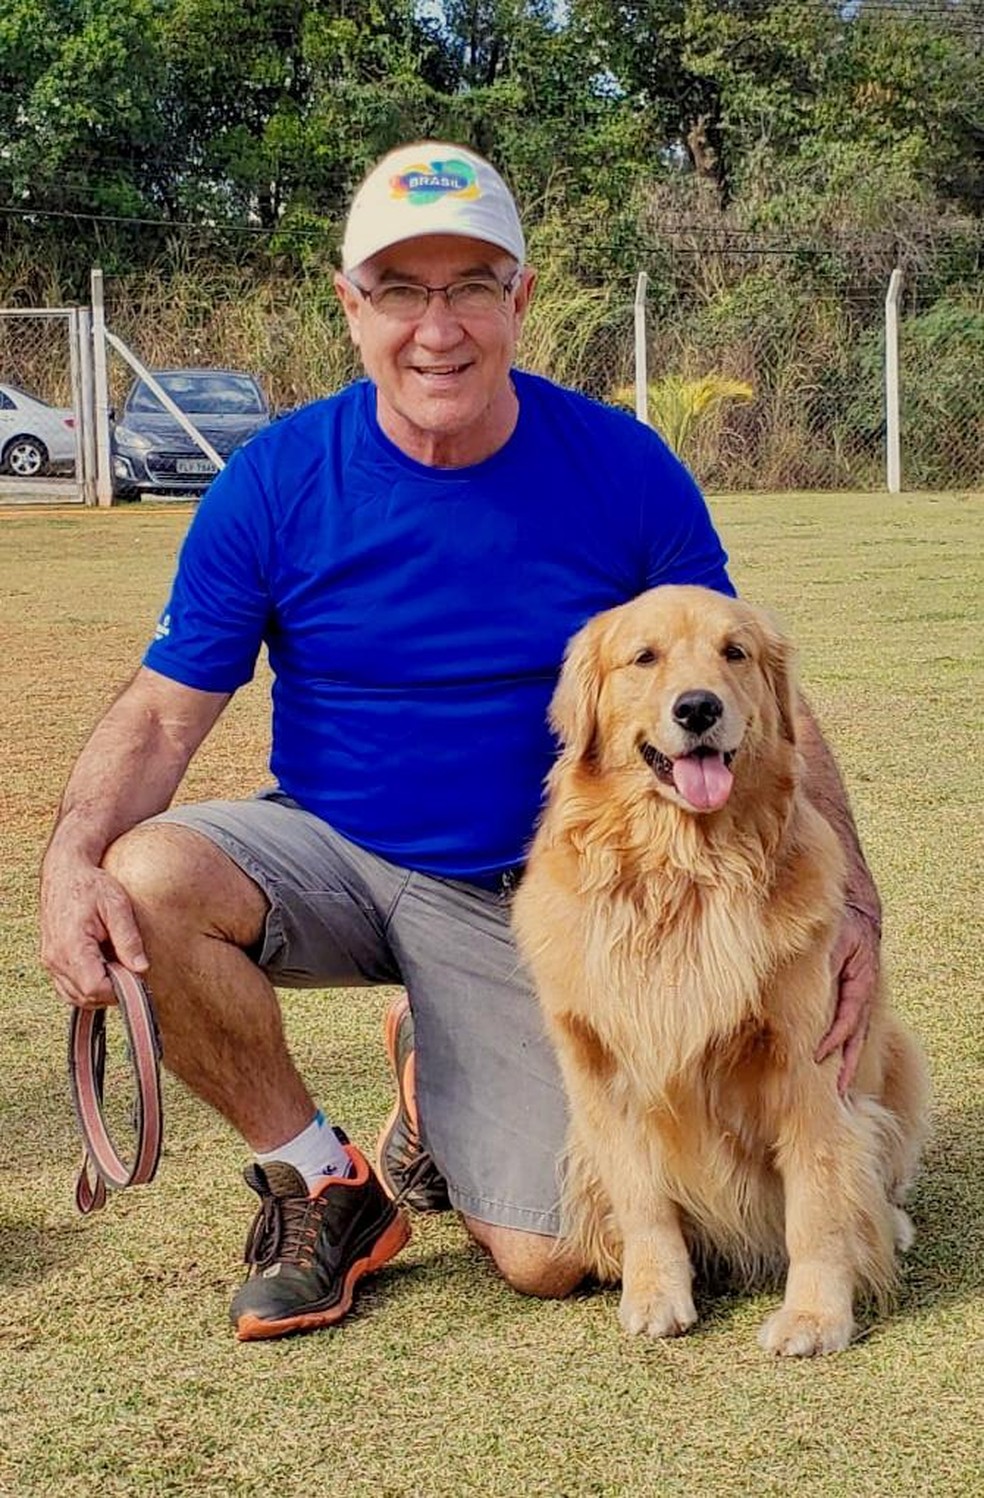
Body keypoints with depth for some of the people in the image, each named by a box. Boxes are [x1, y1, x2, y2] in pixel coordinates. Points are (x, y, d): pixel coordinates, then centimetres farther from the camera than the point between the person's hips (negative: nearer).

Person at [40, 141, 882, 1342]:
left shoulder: (624, 472, -10)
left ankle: (432, 1098, 26)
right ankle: (322, 1180, -5)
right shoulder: (275, 481, -10)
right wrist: (73, 859, -29)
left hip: (520, 899, 0)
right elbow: (163, 712, -9)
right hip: (323, 847, 1)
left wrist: (850, 897, -14)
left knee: (544, 1263, -10)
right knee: (147, 882, -32)